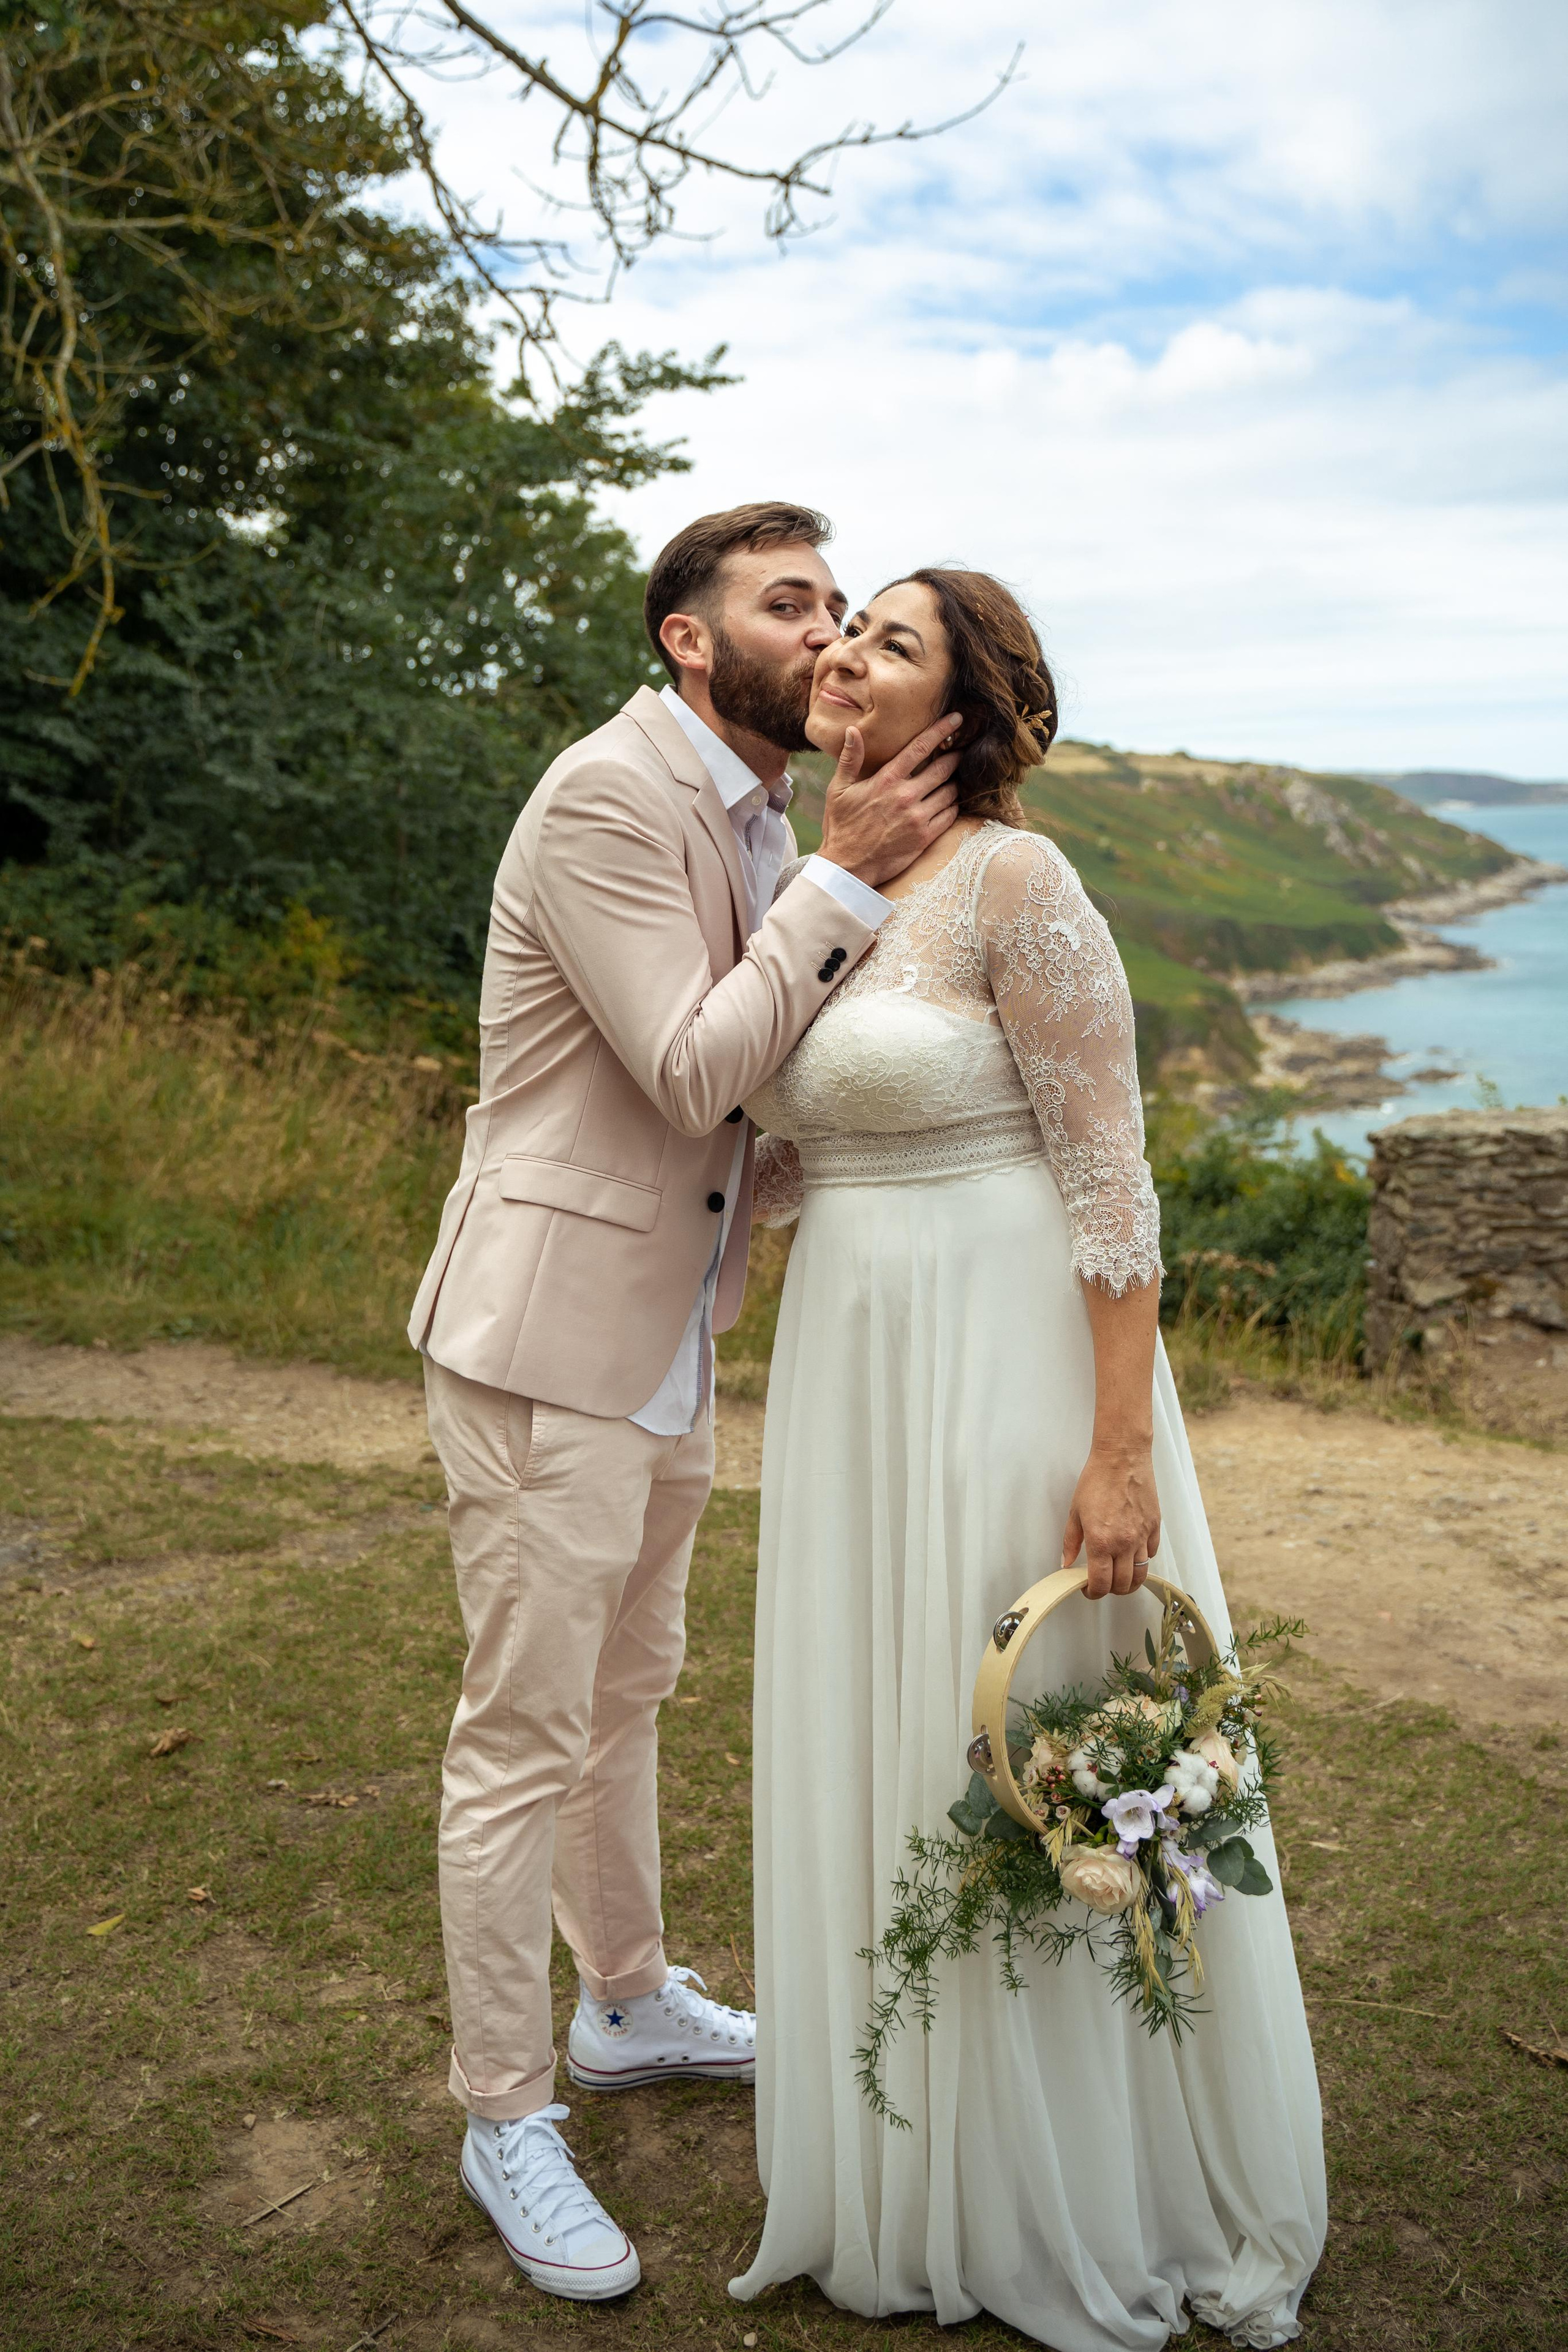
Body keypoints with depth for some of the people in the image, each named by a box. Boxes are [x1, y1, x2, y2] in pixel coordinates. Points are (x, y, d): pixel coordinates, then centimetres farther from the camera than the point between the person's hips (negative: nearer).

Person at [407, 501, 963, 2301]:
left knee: (624, 1698, 23)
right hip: (548, 1340, -9)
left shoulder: (758, 820, 13)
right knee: (523, 1739, 2)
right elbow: (692, 1070, -21)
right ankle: (505, 2119, 18)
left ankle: (627, 2005, 42)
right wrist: (847, 881, -18)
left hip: (667, 1345, 10)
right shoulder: (608, 797, -16)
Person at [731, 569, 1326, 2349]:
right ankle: (919, 2166, 38)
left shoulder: (1015, 882, -14)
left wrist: (1121, 1451, -18)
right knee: (881, 1765, 16)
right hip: (852, 1368, 7)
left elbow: (1109, 1177, -16)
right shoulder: (810, 891, 9)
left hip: (1008, 1365, -7)